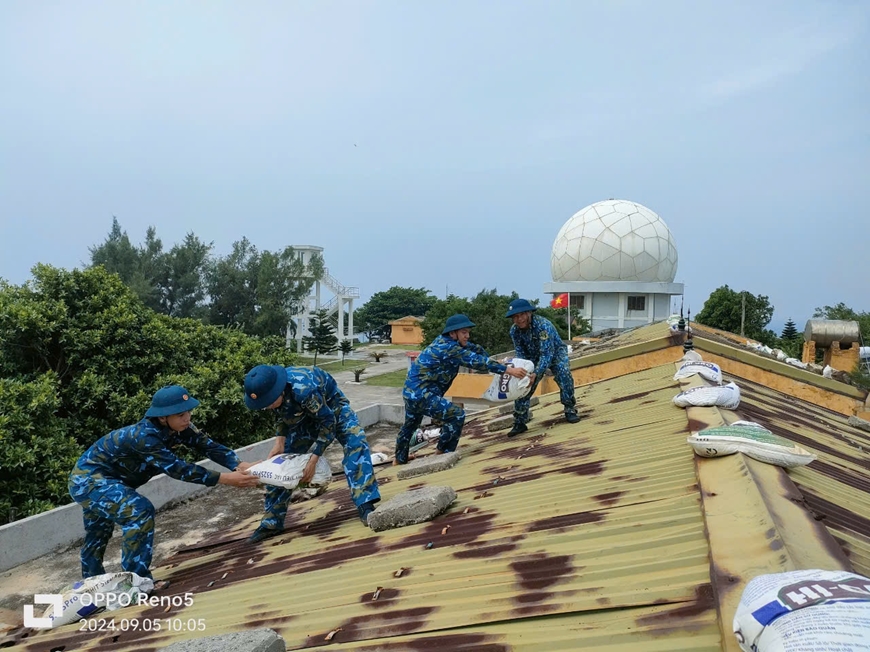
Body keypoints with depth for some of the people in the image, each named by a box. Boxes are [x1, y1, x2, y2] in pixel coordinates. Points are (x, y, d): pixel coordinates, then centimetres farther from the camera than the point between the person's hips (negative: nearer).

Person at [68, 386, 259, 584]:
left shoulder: (178, 427, -14)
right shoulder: (144, 436, -37)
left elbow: (208, 445, -19)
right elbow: (178, 469, -40)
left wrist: (239, 466, -35)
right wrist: (226, 479, -43)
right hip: (87, 479, -9)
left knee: (96, 543, 24)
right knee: (140, 511, -26)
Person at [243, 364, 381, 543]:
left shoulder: (303, 390, -44)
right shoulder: (269, 388, -22)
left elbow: (328, 422, -30)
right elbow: (283, 415, 1)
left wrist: (313, 460, -29)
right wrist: (279, 442, -11)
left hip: (332, 408, -6)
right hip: (303, 417, 6)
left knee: (356, 444, -30)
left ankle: (366, 507, -30)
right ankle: (271, 522, 14)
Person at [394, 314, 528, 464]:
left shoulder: (446, 341, 5)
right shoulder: (449, 348, -22)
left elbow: (475, 349, 12)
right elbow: (477, 361, -26)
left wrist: (496, 363, 5)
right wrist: (508, 370, -27)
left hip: (411, 391, 11)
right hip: (421, 394, -11)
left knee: (410, 424, 29)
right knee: (456, 415, -13)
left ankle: (400, 458, 50)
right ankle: (443, 455, -1)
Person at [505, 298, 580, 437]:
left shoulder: (543, 325, -36)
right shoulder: (514, 330, -20)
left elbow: (547, 353, -40)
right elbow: (521, 354, -13)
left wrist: (536, 374, -50)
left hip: (555, 353, -4)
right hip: (533, 357, 4)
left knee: (563, 373, -30)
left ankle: (570, 410, -10)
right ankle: (520, 422, 6)